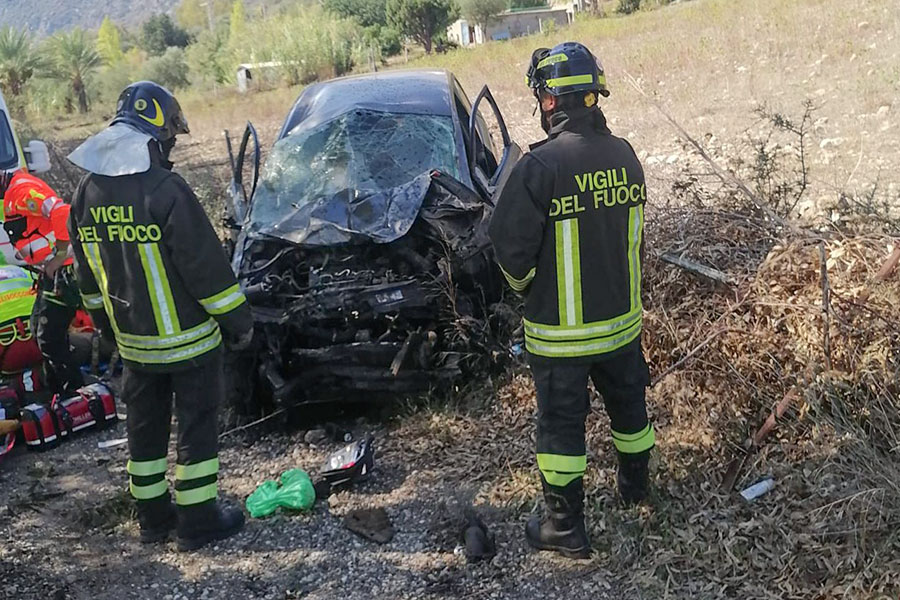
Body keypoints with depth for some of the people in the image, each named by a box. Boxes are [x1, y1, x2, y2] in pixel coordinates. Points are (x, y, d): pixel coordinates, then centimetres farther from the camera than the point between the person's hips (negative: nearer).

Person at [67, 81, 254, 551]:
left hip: (133, 341, 7)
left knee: (144, 427, 18)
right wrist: (238, 320, -9)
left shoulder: (87, 193, 1)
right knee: (196, 426, 7)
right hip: (188, 339, -6)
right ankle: (198, 521, 16)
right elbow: (206, 266, -19)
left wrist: (107, 323, 23)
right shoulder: (165, 190, -22)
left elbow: (87, 273, 11)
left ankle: (152, 516, 30)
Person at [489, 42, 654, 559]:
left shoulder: (540, 166, -22)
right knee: (628, 403, 24)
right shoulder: (624, 155, -2)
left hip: (560, 330, -6)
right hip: (623, 320, 6)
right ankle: (636, 487, 47)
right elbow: (636, 234, 9)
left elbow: (511, 246, -17)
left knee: (562, 424, 8)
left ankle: (566, 530, 21)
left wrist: (526, 286, 4)